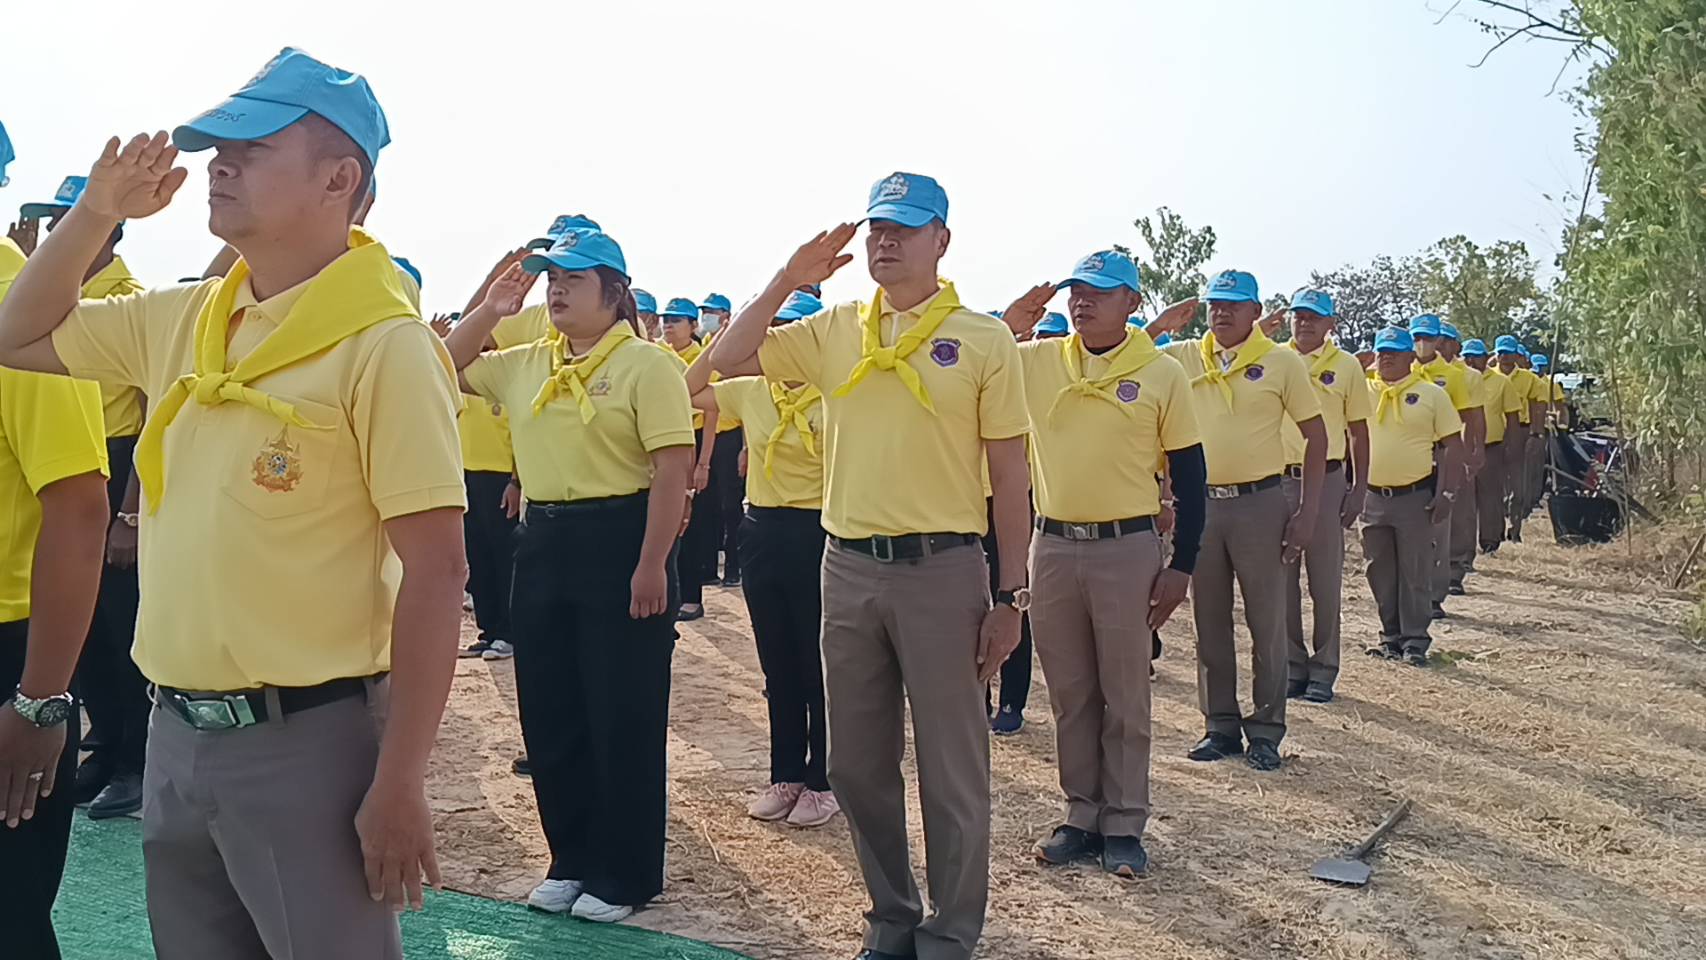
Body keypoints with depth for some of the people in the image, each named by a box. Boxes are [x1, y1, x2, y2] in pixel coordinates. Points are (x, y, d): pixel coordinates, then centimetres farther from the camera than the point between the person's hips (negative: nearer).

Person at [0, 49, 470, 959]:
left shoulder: (382, 343, -15)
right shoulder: (179, 320, 6)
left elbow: (434, 569, -17)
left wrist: (398, 783, -18)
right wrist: (96, 211, 5)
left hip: (307, 740, -7)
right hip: (177, 731, 7)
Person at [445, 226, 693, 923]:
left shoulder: (645, 364, -8)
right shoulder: (525, 364, 11)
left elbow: (674, 468, -14)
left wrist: (652, 565, -19)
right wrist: (490, 310, 6)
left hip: (619, 541, -7)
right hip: (541, 543, 7)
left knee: (623, 717, 2)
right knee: (549, 715, 12)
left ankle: (626, 874, 17)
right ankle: (572, 859, 29)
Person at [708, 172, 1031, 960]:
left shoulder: (983, 339, -3)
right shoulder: (833, 330, 7)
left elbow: (1010, 476, -2)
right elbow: (726, 363, 5)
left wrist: (1011, 595, -5)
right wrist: (788, 280, -1)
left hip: (942, 570, -4)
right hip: (848, 568, 4)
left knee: (951, 770, 6)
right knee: (857, 765, 13)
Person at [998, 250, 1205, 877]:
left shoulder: (1162, 373, -4)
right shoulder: (1034, 361, 3)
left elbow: (1189, 475, -1)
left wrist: (1181, 567, -4)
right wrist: (1007, 324, -11)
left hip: (1127, 548, -3)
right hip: (1052, 545, 3)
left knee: (1124, 698, 6)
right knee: (1070, 696, 12)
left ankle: (1124, 827, 18)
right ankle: (1082, 816, 25)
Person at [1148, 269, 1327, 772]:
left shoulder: (1282, 362, -2)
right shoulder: (1182, 358, 5)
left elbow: (1316, 435, -1)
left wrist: (1307, 512, -6)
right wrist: (1157, 328, -10)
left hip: (1259, 503, -3)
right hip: (1200, 503, 3)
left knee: (1266, 621, 4)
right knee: (1210, 621, 11)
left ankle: (1266, 730, 16)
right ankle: (1220, 725, 22)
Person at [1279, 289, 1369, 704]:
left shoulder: (1346, 366, 3)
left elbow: (1359, 432, 5)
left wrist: (1359, 490, 1)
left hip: (1326, 479, -1)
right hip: (1277, 478, 2)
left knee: (1326, 579, 4)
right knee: (1281, 577, 6)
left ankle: (1323, 670, 13)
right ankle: (1291, 665, 17)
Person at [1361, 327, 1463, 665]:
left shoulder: (1432, 394, -1)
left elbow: (1452, 446, -1)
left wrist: (1443, 491, -8)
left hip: (1416, 496, -3)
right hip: (1373, 496, 4)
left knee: (1415, 572, 2)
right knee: (1381, 572, 10)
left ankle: (1415, 640, 10)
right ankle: (1391, 635, 22)